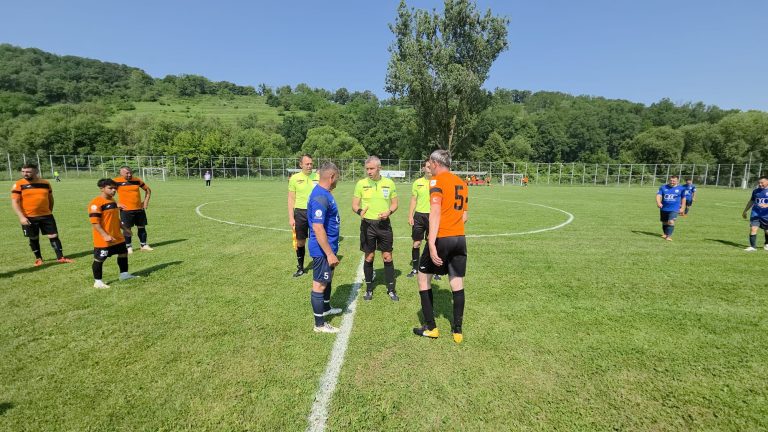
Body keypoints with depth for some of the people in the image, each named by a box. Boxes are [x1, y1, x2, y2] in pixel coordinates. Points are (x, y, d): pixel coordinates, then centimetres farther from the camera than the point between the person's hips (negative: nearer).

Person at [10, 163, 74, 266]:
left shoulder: (45, 183, 4)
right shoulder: (19, 185, -5)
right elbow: (14, 202, -8)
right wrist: (21, 217, -17)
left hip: (46, 215, 2)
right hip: (29, 218, -2)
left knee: (54, 236, 1)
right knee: (33, 238, 10)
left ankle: (60, 257, 6)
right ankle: (38, 258, 26)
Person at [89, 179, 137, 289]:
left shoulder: (112, 200, 11)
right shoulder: (96, 203, -17)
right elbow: (95, 222, -22)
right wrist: (105, 235, -27)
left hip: (118, 237, 9)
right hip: (103, 239, -9)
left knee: (123, 253, 17)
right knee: (99, 259, 2)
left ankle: (124, 274, 33)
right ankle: (97, 281, 14)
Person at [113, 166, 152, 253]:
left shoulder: (137, 180, 5)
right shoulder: (116, 181, -6)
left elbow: (148, 190, 18)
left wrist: (146, 201, 8)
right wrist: (116, 204, -7)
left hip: (139, 209, 4)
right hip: (126, 210, -4)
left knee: (142, 227, 9)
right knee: (127, 229, 3)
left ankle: (144, 245, 20)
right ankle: (128, 247, 15)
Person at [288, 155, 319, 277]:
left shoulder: (318, 177, 0)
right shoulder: (294, 178, -1)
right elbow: (291, 199, 2)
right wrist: (291, 217, -3)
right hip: (300, 213, 0)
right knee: (300, 242, 9)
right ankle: (300, 267, 24)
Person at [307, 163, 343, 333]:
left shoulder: (324, 193, 7)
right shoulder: (320, 197, -25)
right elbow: (318, 228, -28)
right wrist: (330, 253, -25)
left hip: (327, 247, 10)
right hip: (323, 250, -10)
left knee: (328, 279, 25)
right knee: (320, 284, 2)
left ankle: (326, 308, 44)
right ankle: (320, 324, 15)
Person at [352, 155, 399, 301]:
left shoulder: (389, 183, 1)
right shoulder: (361, 184, -1)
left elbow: (394, 203, 7)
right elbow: (354, 204, 1)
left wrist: (389, 212, -14)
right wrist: (360, 211, -22)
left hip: (384, 224, 0)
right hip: (367, 224, 0)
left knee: (387, 257, 5)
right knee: (369, 257, 7)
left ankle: (391, 289, 19)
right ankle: (369, 288, 23)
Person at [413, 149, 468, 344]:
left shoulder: (437, 181, -8)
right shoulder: (462, 183, 13)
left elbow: (435, 213, -20)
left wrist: (432, 244, -25)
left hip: (441, 239, -6)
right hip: (460, 239, 7)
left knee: (423, 277, 10)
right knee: (457, 283, 12)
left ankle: (430, 327, 15)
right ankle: (458, 330, 19)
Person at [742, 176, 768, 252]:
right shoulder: (755, 191, 8)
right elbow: (751, 201, 20)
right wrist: (745, 211, 22)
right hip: (755, 214, 2)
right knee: (753, 229, -12)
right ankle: (753, 246, -9)